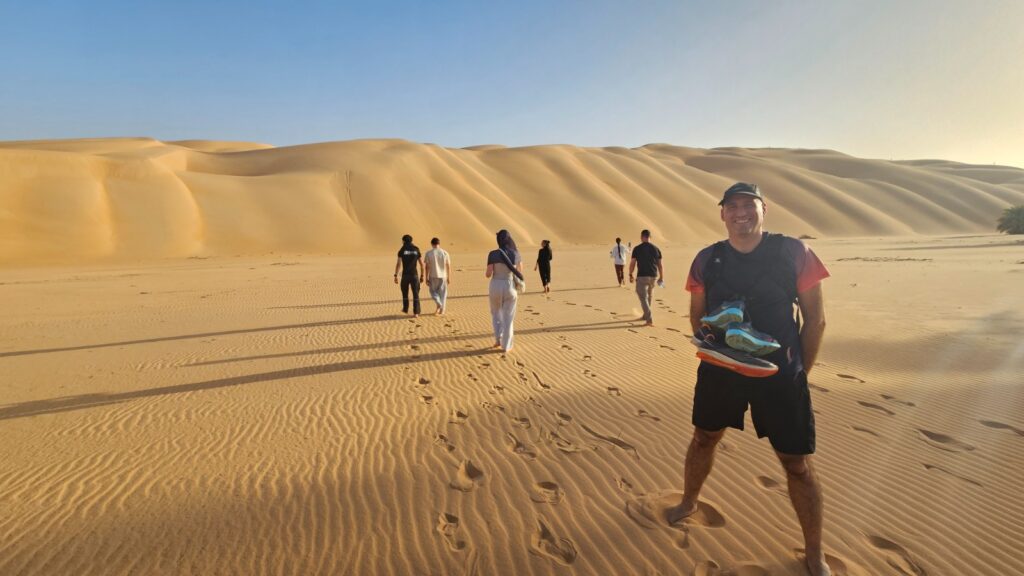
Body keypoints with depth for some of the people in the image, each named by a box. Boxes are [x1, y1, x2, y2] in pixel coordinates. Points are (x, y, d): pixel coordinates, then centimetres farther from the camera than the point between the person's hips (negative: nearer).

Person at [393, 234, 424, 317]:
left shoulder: (401, 250, -2)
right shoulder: (416, 250, 5)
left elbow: (398, 263, -10)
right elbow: (421, 264, 5)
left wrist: (395, 276, -8)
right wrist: (422, 275, 13)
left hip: (405, 275, -1)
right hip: (414, 275, 1)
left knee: (405, 292, 21)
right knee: (416, 294, 2)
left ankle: (405, 309, 36)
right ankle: (416, 313, -6)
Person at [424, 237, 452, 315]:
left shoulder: (428, 253, -6)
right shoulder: (445, 253, -1)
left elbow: (427, 267, -7)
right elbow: (448, 266, 0)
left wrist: (427, 278, -1)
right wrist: (449, 277, 8)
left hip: (433, 276, -1)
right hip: (443, 276, 1)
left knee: (433, 291, 17)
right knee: (442, 293, 12)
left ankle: (439, 304, -5)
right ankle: (442, 311, 15)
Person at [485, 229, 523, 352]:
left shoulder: (493, 254, -9)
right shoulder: (516, 254, -1)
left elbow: (488, 274, -8)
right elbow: (520, 274, 5)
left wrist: (486, 273, 12)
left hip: (496, 287, -1)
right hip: (510, 287, 1)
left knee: (496, 314, 22)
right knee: (508, 318, 11)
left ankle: (498, 339, 12)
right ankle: (506, 346, 14)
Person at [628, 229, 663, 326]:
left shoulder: (637, 249, -5)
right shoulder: (656, 249, 4)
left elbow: (632, 264, -4)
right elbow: (660, 265, 6)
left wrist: (630, 275, 9)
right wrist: (661, 277, 15)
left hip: (642, 276, -4)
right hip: (653, 276, 4)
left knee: (643, 298, -3)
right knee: (649, 296, 22)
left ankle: (649, 319, -14)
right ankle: (645, 316, 34)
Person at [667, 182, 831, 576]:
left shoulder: (793, 253, -8)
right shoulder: (707, 260, 0)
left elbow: (815, 320, -3)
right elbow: (697, 316, 10)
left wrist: (798, 372, -3)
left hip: (780, 371, -2)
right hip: (719, 368, 3)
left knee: (797, 462, 5)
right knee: (703, 438, 18)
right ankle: (689, 502, 45)